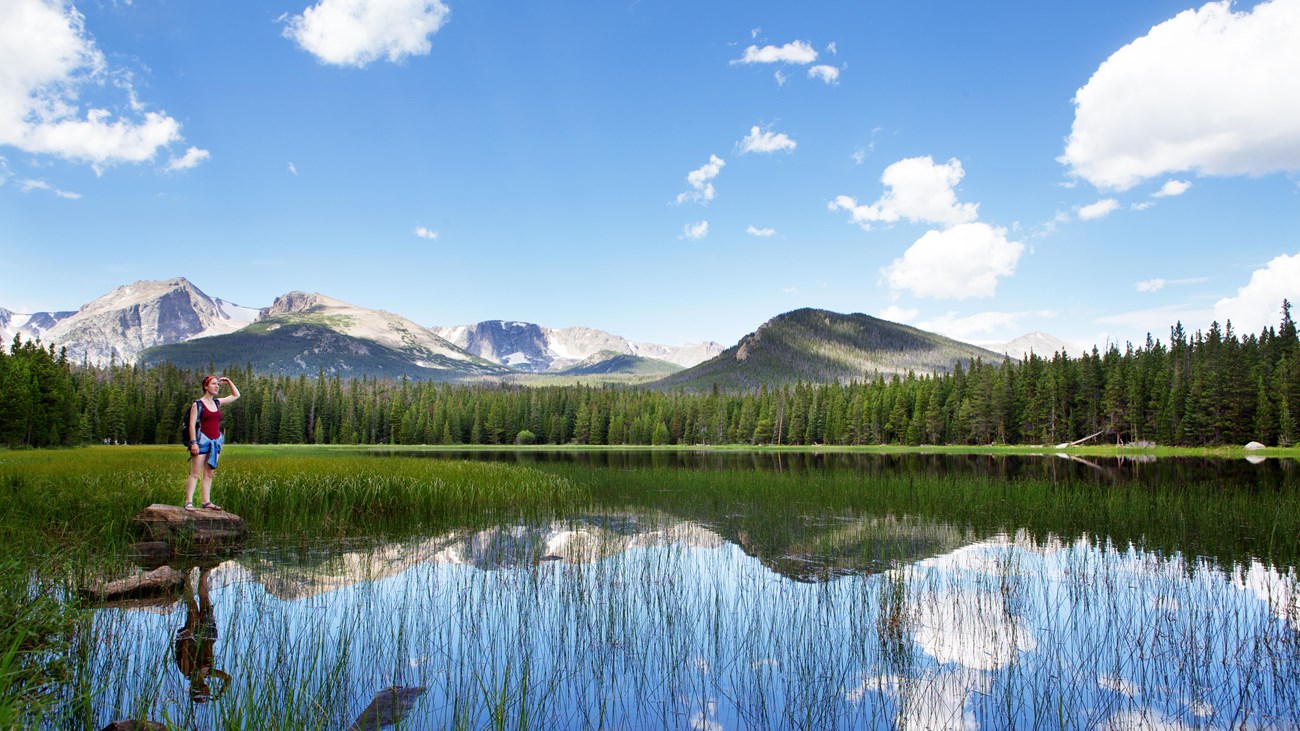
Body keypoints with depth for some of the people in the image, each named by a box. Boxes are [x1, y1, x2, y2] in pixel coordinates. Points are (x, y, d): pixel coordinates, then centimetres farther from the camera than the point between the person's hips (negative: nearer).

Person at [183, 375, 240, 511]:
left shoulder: (217, 403, 13)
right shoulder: (197, 404, -3)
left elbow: (236, 395, 25)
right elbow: (192, 424, -9)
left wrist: (228, 382, 16)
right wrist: (193, 442, -16)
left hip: (216, 442, 6)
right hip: (202, 440, -6)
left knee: (209, 474, 7)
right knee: (195, 473, -8)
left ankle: (206, 501, 9)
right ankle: (188, 502, -8)